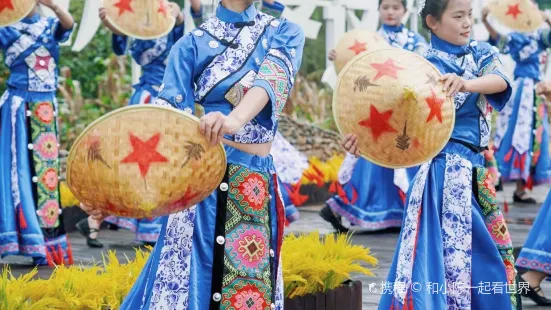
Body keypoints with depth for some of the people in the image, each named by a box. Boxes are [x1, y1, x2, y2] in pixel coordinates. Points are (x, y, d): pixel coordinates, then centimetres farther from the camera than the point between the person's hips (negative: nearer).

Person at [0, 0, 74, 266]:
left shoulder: (50, 26, 8)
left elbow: (68, 24, -12)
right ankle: (31, 241, -5)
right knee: (23, 170, -6)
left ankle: (49, 240, 8)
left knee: (47, 170, 4)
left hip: (46, 108, 3)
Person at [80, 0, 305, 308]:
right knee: (192, 283, -5)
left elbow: (273, 76, -17)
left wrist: (236, 119, -39)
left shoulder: (286, 34, 5)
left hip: (261, 188, 2)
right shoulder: (194, 44, 0)